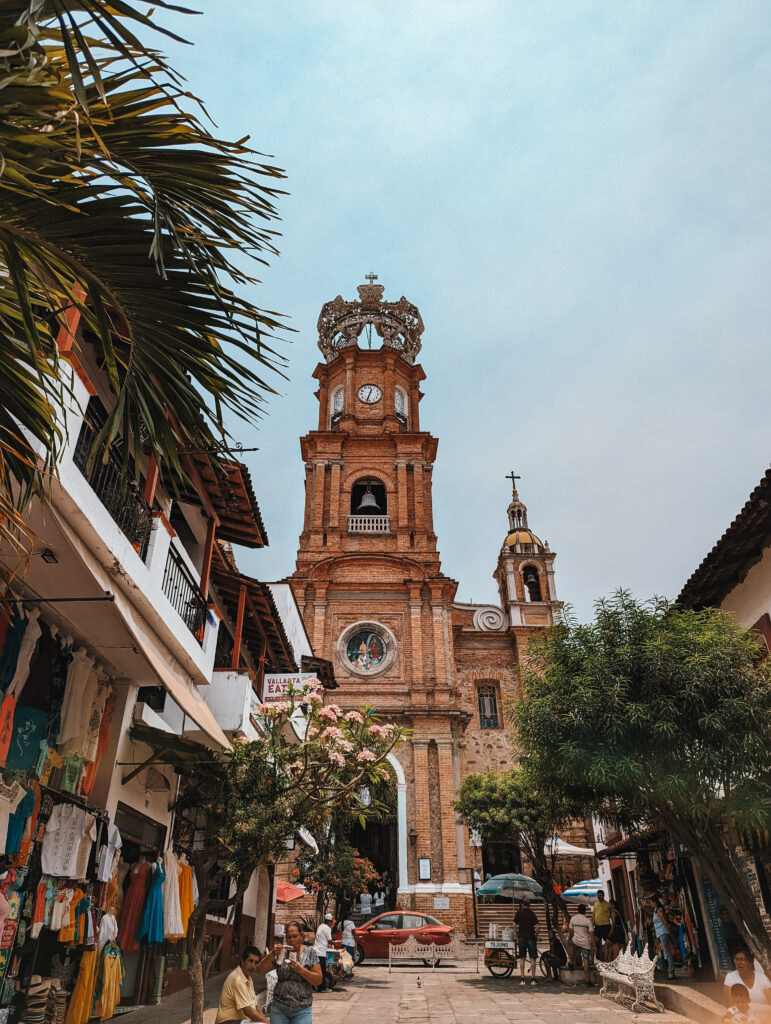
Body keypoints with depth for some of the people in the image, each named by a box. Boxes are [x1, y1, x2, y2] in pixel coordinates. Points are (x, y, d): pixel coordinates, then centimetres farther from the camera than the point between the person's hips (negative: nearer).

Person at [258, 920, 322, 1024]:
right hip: (279, 1008, 2)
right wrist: (272, 954, -15)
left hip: (302, 1010, -2)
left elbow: (318, 980, -5)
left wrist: (300, 969, -18)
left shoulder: (310, 952, -2)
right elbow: (260, 970, 1)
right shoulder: (280, 952, 4)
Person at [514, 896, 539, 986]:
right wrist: (536, 937, 2)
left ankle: (522, 979, 5)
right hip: (531, 937, -2)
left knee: (522, 959, 7)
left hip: (522, 938, 2)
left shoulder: (518, 913, 2)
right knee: (532, 959, 6)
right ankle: (533, 979, 6)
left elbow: (515, 926, 2)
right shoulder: (531, 913, -6)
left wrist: (517, 935, 12)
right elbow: (536, 927, -10)